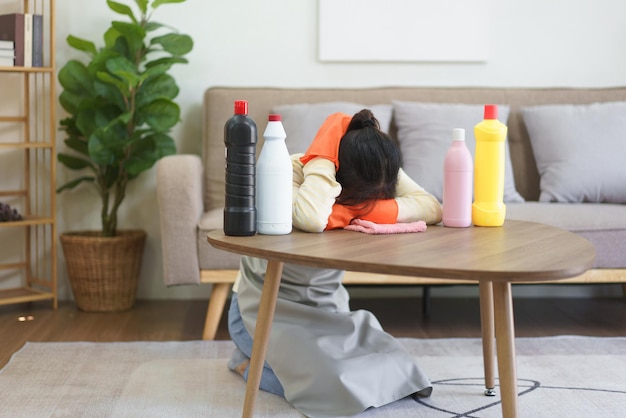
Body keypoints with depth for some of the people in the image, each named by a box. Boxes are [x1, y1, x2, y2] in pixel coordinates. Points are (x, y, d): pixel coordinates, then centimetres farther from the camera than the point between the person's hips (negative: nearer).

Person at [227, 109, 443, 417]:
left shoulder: (375, 172, -10)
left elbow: (432, 209, -20)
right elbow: (311, 220, -48)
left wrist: (374, 211, -34)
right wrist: (323, 158, -33)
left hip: (326, 308, 7)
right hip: (266, 310, -6)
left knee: (390, 370, -10)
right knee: (327, 386, -27)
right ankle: (248, 361, 6)